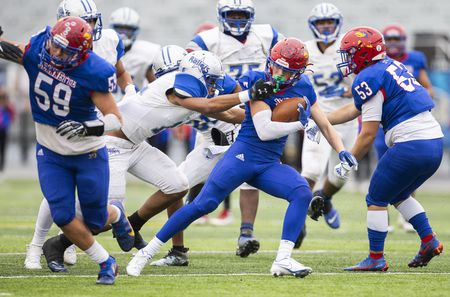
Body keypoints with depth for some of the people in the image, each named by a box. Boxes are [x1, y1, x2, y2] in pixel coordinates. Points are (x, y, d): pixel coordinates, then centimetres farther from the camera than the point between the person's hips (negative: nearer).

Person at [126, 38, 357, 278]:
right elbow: (264, 131, -16)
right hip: (244, 154, -5)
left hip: (270, 165, 5)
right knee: (203, 204, -12)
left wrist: (342, 151, 6)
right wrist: (298, 124, -10)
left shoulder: (303, 89, 6)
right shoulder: (258, 82, -10)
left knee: (303, 193, -20)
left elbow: (325, 125, 18)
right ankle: (146, 252, -3)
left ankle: (283, 260, -21)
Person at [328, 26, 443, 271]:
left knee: (376, 199, 5)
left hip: (411, 143, -9)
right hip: (435, 143, 9)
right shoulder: (391, 67, 20)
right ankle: (429, 241, 20)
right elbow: (353, 110, 29)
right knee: (398, 195, 27)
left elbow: (368, 134, -9)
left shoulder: (369, 79, -8)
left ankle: (376, 258, 7)